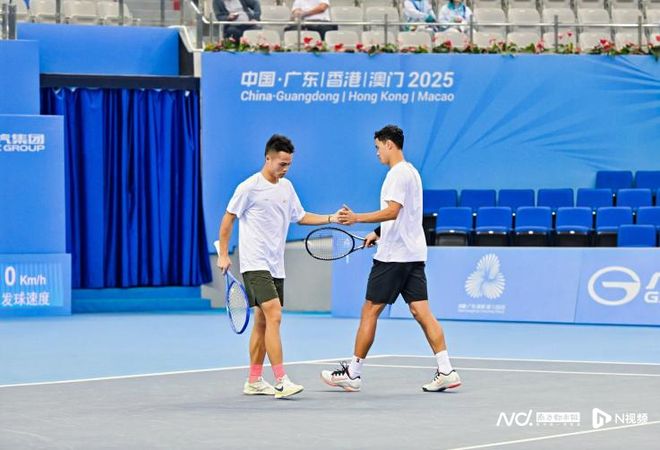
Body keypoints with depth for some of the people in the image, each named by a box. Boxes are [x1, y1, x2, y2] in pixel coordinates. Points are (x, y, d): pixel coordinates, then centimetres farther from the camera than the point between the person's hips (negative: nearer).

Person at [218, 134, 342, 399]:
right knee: (274, 316, -19)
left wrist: (331, 219, 9)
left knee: (262, 322, 11)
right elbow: (228, 218, -3)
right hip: (255, 265, -8)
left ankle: (254, 382, 19)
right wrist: (223, 255, -5)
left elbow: (300, 216, 21)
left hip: (275, 266, 8)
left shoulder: (286, 187, 11)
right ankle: (281, 382, -22)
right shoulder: (249, 188, -10)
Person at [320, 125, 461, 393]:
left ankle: (352, 373, 5)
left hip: (393, 256, -9)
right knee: (421, 312, 3)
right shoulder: (411, 172, 18)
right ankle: (446, 371, -5)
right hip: (414, 254, 9)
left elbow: (392, 211, -25)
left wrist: (358, 218, -29)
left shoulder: (398, 174, -13)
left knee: (370, 311, -1)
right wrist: (378, 233, 28)